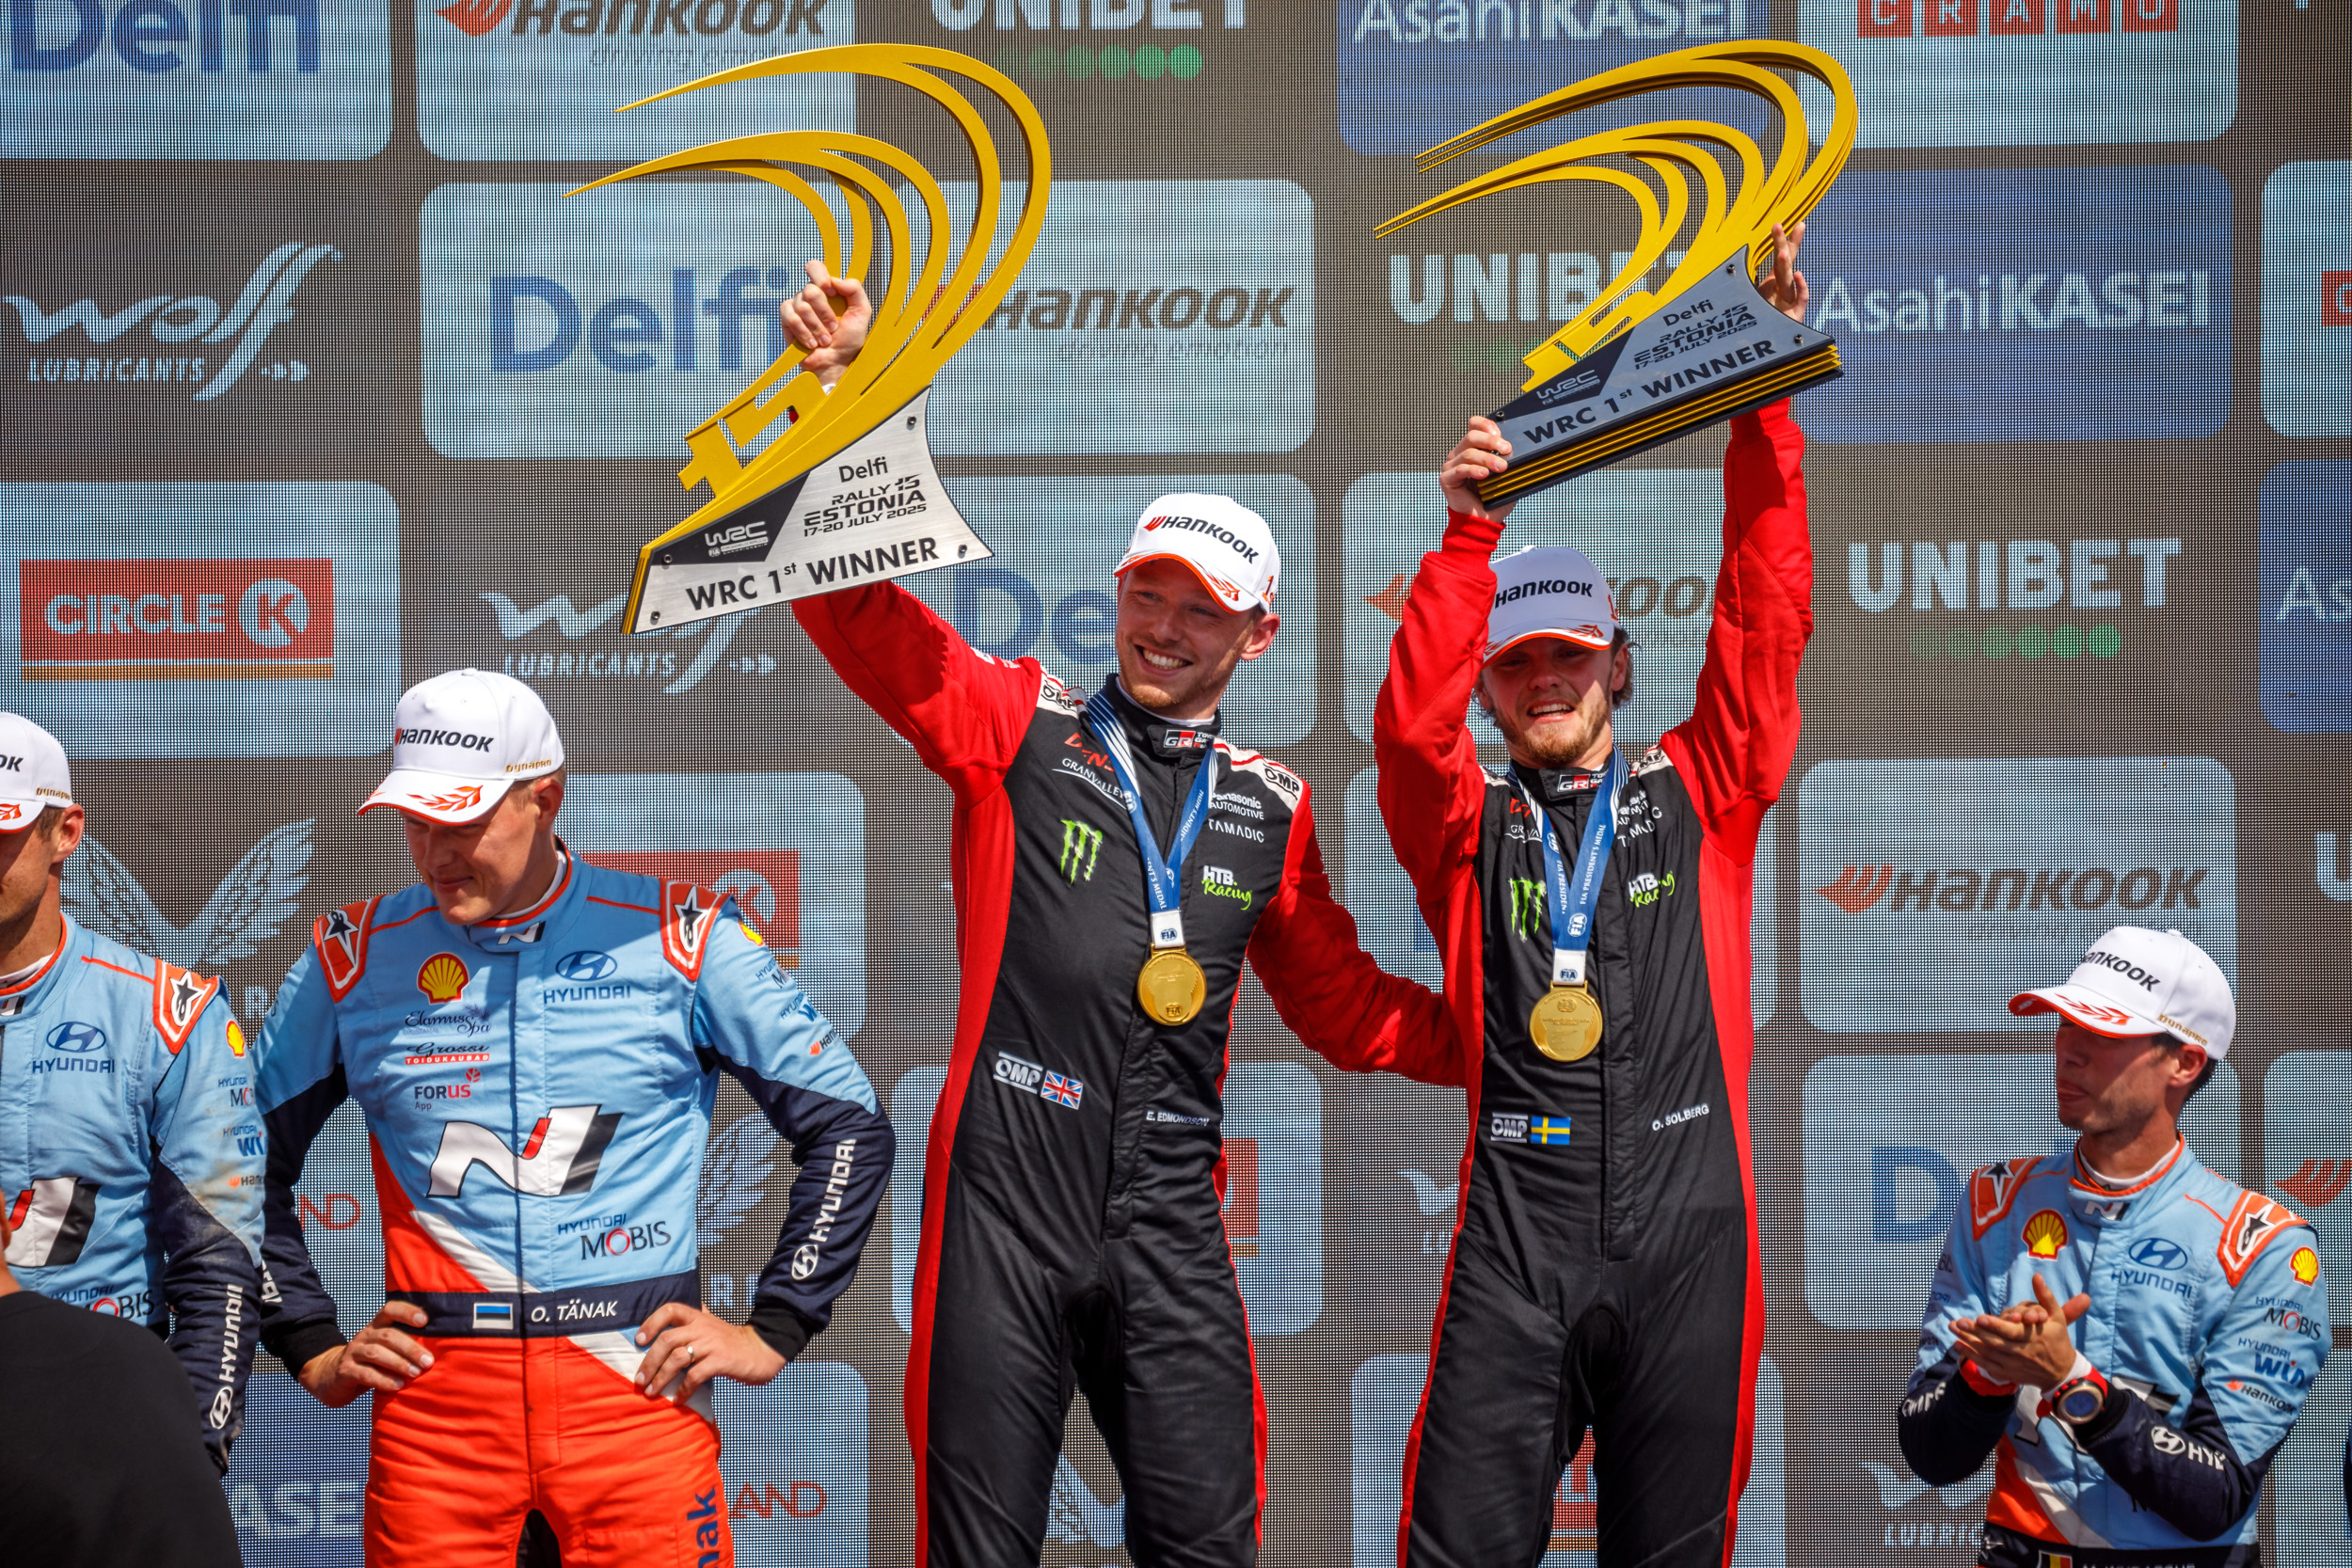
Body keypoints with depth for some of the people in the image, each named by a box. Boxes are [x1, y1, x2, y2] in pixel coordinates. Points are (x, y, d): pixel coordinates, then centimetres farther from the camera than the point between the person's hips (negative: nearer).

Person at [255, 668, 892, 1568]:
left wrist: (774, 1332, 2)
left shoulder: (679, 942, 1)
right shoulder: (360, 958, 7)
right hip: (435, 1391, 1)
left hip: (636, 1383, -1)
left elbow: (850, 1131, 6)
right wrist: (313, 1351, 10)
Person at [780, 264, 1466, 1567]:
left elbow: (1343, 1005, 23)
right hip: (1006, 1207, -2)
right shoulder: (1017, 730, 6)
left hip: (1170, 1225, 2)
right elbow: (856, 600, -4)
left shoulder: (1269, 810, 15)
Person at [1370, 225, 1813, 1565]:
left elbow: (1766, 625, 3)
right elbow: (1411, 719, -7)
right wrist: (1470, 534, -16)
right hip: (1516, 1245, -1)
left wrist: (1764, 408, -4)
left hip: (1687, 1234, 1)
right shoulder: (1468, 827, 12)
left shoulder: (1699, 798, 12)